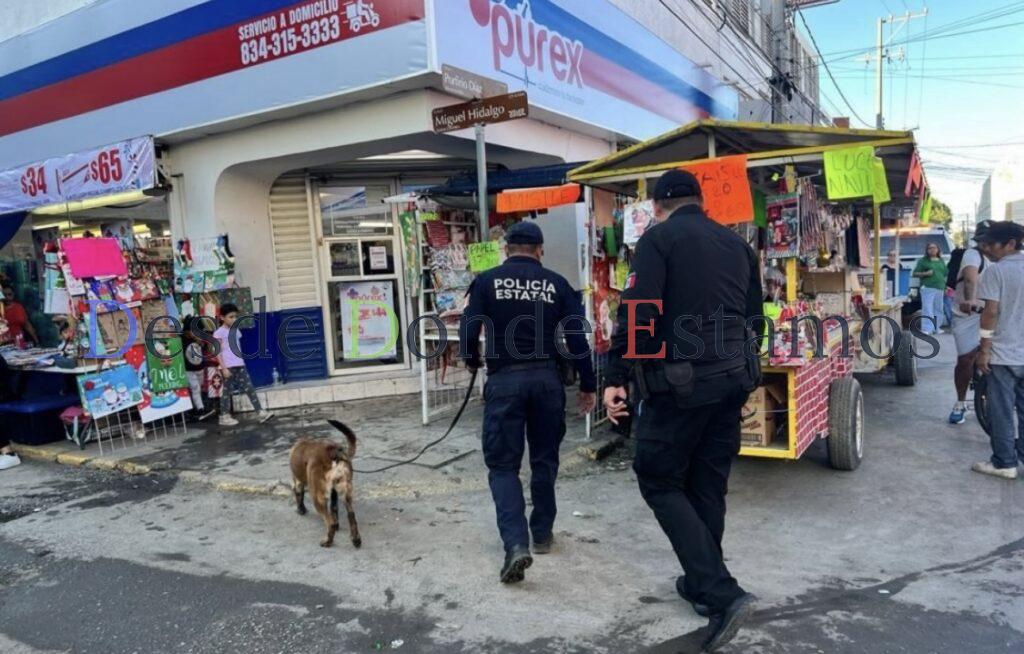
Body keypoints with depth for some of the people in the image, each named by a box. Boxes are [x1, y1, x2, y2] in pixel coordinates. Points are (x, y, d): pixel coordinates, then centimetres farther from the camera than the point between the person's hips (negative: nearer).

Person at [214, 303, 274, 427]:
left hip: (240, 365, 6)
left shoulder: (236, 331, 13)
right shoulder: (219, 333, -8)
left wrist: (240, 362, 15)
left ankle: (261, 412, -3)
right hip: (228, 366, -6)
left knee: (249, 388, 0)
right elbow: (217, 352, -10)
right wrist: (224, 368, -15)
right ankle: (224, 417, 15)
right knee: (227, 391, 3)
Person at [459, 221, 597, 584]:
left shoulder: (487, 281, 2)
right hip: (547, 378, 2)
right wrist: (587, 385, 11)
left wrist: (473, 362, 19)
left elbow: (468, 331, -3)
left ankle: (516, 544, -9)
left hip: (504, 379, -2)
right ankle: (542, 534, 30)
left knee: (503, 464, 5)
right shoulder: (557, 283, 6)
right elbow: (578, 337, 2)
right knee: (544, 460, 18)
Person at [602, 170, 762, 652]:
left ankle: (722, 595, -4)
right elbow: (753, 317, 19)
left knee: (659, 482, 4)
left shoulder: (659, 237, -6)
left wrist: (616, 377, -12)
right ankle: (703, 583, 28)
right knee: (707, 483, 16)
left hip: (681, 383, -7)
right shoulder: (736, 243, 14)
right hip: (733, 379, 7)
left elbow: (637, 314, -16)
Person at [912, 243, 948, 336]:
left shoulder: (941, 261, 17)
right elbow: (915, 273, 0)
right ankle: (926, 329, -15)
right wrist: (925, 273, -17)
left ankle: (936, 328, 20)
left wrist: (946, 287, 16)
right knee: (928, 309, -12)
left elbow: (945, 274, 21)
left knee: (938, 310, 9)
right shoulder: (923, 260, 2)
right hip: (928, 288, -5)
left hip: (940, 288, 5)